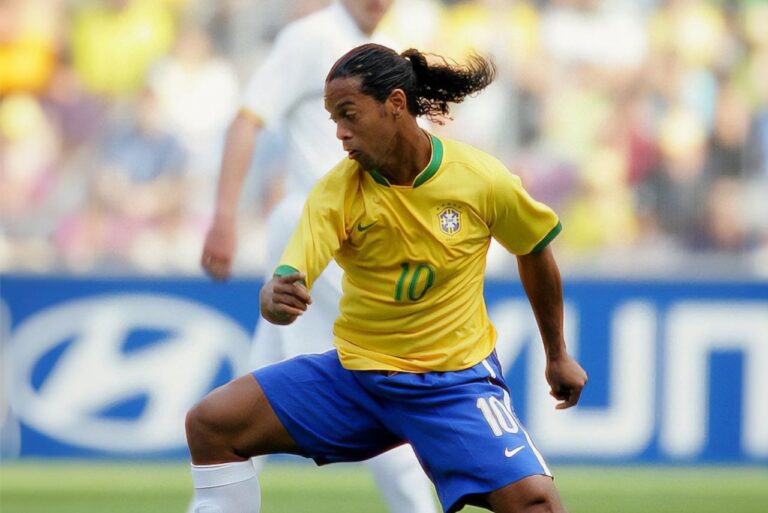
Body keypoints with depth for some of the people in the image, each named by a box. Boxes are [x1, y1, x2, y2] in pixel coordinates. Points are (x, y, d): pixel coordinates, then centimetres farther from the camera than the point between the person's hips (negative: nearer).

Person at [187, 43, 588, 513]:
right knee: (210, 423, -12)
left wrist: (558, 356, 17)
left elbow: (536, 250, 7)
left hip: (456, 379, -2)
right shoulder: (337, 191, -11)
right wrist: (277, 300, -47)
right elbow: (286, 287, -21)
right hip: (356, 371, 2)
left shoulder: (482, 179, -12)